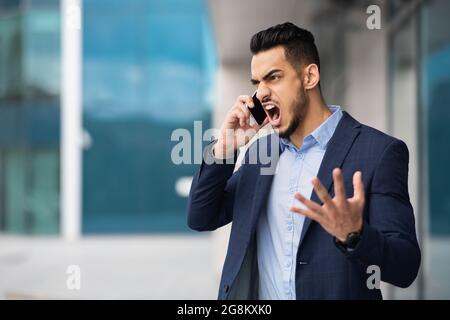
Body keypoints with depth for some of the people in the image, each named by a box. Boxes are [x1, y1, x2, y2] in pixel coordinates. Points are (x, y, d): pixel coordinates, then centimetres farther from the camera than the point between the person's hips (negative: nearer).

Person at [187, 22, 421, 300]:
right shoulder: (261, 150, 6)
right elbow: (201, 219, 7)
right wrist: (223, 149, -6)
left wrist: (353, 235, -36)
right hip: (255, 293, 5)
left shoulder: (380, 152, -12)